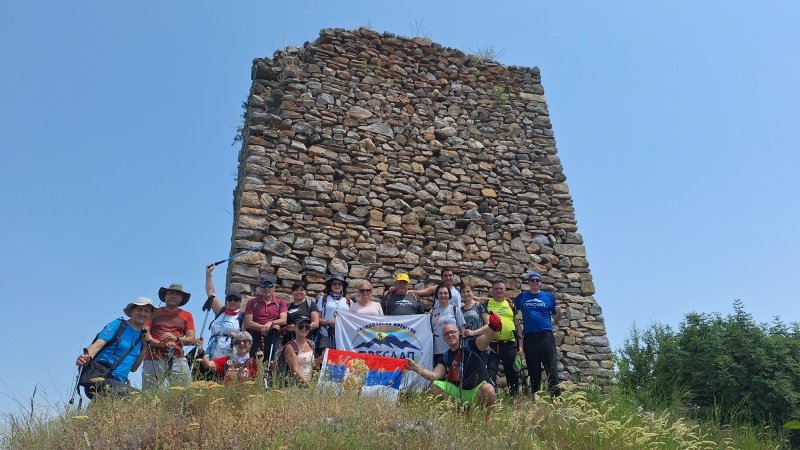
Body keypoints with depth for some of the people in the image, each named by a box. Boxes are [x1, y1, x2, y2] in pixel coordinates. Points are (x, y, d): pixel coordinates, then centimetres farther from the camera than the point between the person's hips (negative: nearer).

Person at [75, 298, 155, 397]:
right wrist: (87, 356, -34)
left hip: (119, 382, 7)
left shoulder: (141, 337, 16)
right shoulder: (118, 325, 1)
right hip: (101, 378, -7)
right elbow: (98, 345, -14)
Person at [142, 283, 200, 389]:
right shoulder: (154, 312, 16)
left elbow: (191, 339, 9)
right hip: (153, 360, 0)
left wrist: (176, 338, -10)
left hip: (178, 359, 1)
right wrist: (160, 344, -13)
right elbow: (145, 334, 4)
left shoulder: (187, 315, 18)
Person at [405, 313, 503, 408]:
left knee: (488, 389, -36)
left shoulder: (470, 345, -4)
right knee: (434, 386, -6)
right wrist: (415, 367, -13)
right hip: (458, 391, 5)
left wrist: (492, 327, -44)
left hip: (478, 390, -5)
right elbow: (435, 375, -1)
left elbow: (486, 338, -22)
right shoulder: (446, 357, 9)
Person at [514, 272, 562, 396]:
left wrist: (559, 313, -10)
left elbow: (557, 318, 12)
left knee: (552, 369, -6)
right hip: (529, 338, 1)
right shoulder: (522, 296, 11)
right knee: (533, 372, 7)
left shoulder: (548, 296, 10)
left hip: (546, 336, -1)